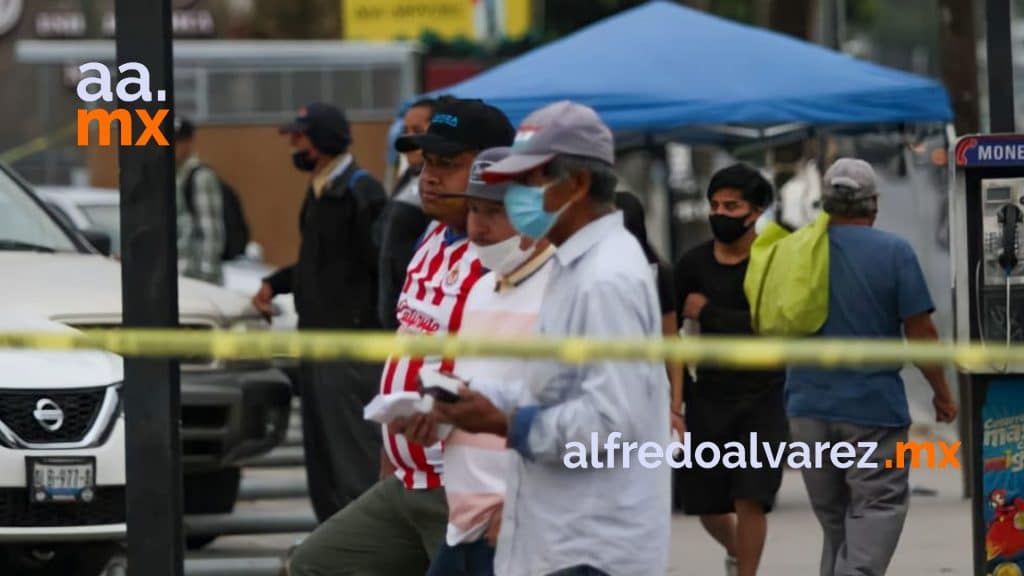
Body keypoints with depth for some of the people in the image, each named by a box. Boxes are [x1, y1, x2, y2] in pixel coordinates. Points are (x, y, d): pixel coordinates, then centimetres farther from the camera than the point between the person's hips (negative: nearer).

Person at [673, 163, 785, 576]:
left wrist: (708, 312, -15)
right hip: (709, 398, 4)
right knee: (707, 504, 9)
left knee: (749, 497, -12)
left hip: (762, 399, -4)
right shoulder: (694, 264, 2)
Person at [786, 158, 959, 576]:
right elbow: (920, 332, -8)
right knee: (878, 506, -3)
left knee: (833, 516, 15)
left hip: (808, 405, 4)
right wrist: (942, 393, 4)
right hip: (873, 406, -4)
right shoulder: (894, 252, -7)